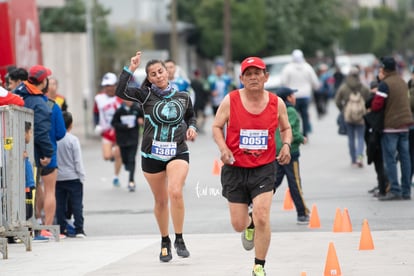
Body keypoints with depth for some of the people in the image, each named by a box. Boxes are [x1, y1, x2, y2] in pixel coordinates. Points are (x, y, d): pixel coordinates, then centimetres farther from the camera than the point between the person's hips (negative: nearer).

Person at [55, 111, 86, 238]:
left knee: (60, 205, 8)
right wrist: (81, 176, -1)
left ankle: (62, 229, 8)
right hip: (73, 177, -3)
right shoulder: (73, 140, -11)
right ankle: (79, 229, -3)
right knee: (77, 204, 1)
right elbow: (78, 161, -9)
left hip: (58, 178, 3)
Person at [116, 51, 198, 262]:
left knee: (175, 192, -24)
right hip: (152, 155, 1)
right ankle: (165, 242, 30)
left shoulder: (183, 97, 4)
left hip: (178, 153, -1)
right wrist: (130, 69, -19)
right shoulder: (146, 95, -2)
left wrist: (192, 127, 2)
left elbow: (191, 116, 22)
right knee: (160, 200, 11)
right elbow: (121, 92, -17)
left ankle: (179, 240, -12)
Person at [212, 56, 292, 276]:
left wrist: (286, 145, -7)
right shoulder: (230, 101, -8)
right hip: (235, 168, 0)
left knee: (262, 218, -16)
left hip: (264, 168, 0)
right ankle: (250, 225, 45)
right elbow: (217, 127, 3)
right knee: (238, 224, 5)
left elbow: (286, 128, 13)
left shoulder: (277, 103, -3)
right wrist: (223, 148, -15)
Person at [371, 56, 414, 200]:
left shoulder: (385, 84, -13)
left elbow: (376, 106, -17)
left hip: (390, 126, -7)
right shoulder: (402, 82, 11)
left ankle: (395, 190, -7)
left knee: (390, 159, -3)